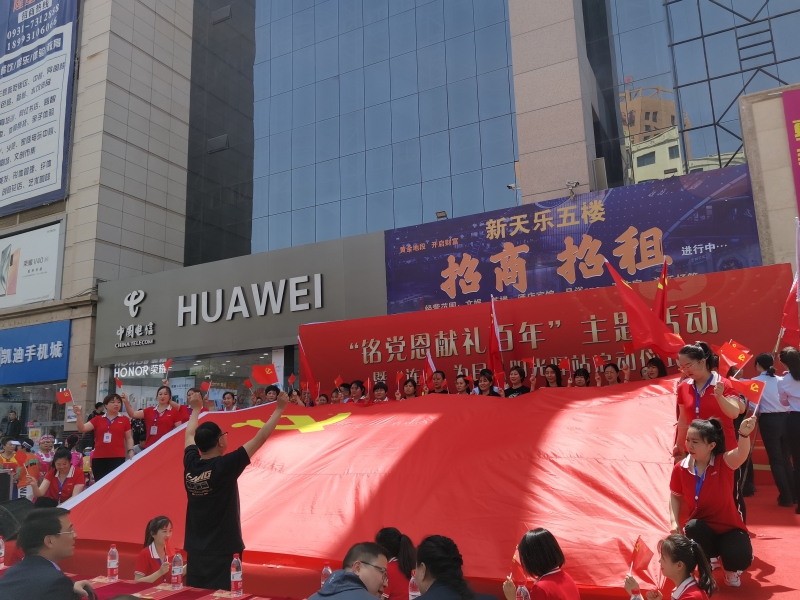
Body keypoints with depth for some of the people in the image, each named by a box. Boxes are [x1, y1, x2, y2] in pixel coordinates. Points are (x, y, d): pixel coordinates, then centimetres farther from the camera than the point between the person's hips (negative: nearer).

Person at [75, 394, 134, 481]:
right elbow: (82, 429, 0)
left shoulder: (124, 420, 7)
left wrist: (130, 451, -2)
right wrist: (79, 415, -13)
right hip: (98, 458, 2)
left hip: (118, 457, -2)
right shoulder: (97, 419, 10)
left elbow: (129, 438, 10)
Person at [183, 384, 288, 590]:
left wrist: (196, 409, 33)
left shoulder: (190, 464, -2)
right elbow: (260, 438, -15)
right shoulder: (225, 466, -18)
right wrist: (280, 409, -7)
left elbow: (190, 435, 18)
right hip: (223, 551, -6)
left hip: (195, 550, 6)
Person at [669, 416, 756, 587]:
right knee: (692, 527, -34)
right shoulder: (680, 469, -11)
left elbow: (741, 454, -42)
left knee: (741, 558, -31)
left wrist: (744, 434, -63)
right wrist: (674, 521, -9)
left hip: (729, 527, -2)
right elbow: (675, 496, 5)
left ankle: (731, 570, 12)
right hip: (703, 528, 2)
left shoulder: (723, 463, -18)